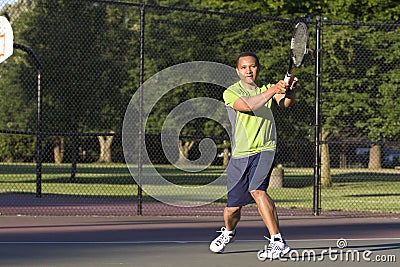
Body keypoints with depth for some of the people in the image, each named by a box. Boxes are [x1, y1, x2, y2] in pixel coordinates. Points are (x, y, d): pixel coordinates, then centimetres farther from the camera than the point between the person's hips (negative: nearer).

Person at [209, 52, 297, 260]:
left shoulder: (267, 90, 9)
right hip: (240, 155, 1)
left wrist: (289, 91, -33)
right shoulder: (231, 93, -1)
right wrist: (273, 90, -33)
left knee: (257, 190, -27)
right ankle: (228, 232, 42)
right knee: (233, 206, 7)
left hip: (264, 150, -1)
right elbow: (247, 105, -22)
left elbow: (285, 103, -10)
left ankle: (277, 241, -27)